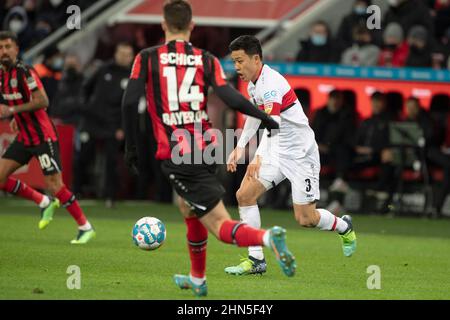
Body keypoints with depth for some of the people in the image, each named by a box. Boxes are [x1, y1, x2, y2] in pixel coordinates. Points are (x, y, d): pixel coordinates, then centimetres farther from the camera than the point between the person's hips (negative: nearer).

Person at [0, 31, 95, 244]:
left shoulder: (25, 72, -17)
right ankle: (44, 203, 16)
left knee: (54, 185, -11)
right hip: (24, 138, 8)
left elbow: (42, 101, -24)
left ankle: (85, 227, 2)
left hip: (43, 137, -8)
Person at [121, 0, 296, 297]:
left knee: (220, 225, -6)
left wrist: (131, 146, 2)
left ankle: (266, 237, -34)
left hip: (175, 155, -4)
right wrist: (270, 122, 3)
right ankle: (197, 279, 36)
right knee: (188, 208, 30)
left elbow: (129, 102, -8)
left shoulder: (147, 58, 1)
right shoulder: (207, 60, 4)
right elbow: (232, 99, -7)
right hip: (204, 150, 4)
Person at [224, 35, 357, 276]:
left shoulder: (271, 83, -25)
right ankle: (256, 260, -5)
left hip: (300, 154, -8)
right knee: (244, 194, -10)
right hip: (277, 152, 8)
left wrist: (258, 158, -50)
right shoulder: (253, 84, 5)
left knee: (305, 219, -4)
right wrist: (240, 147, 19)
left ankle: (343, 227, 29)